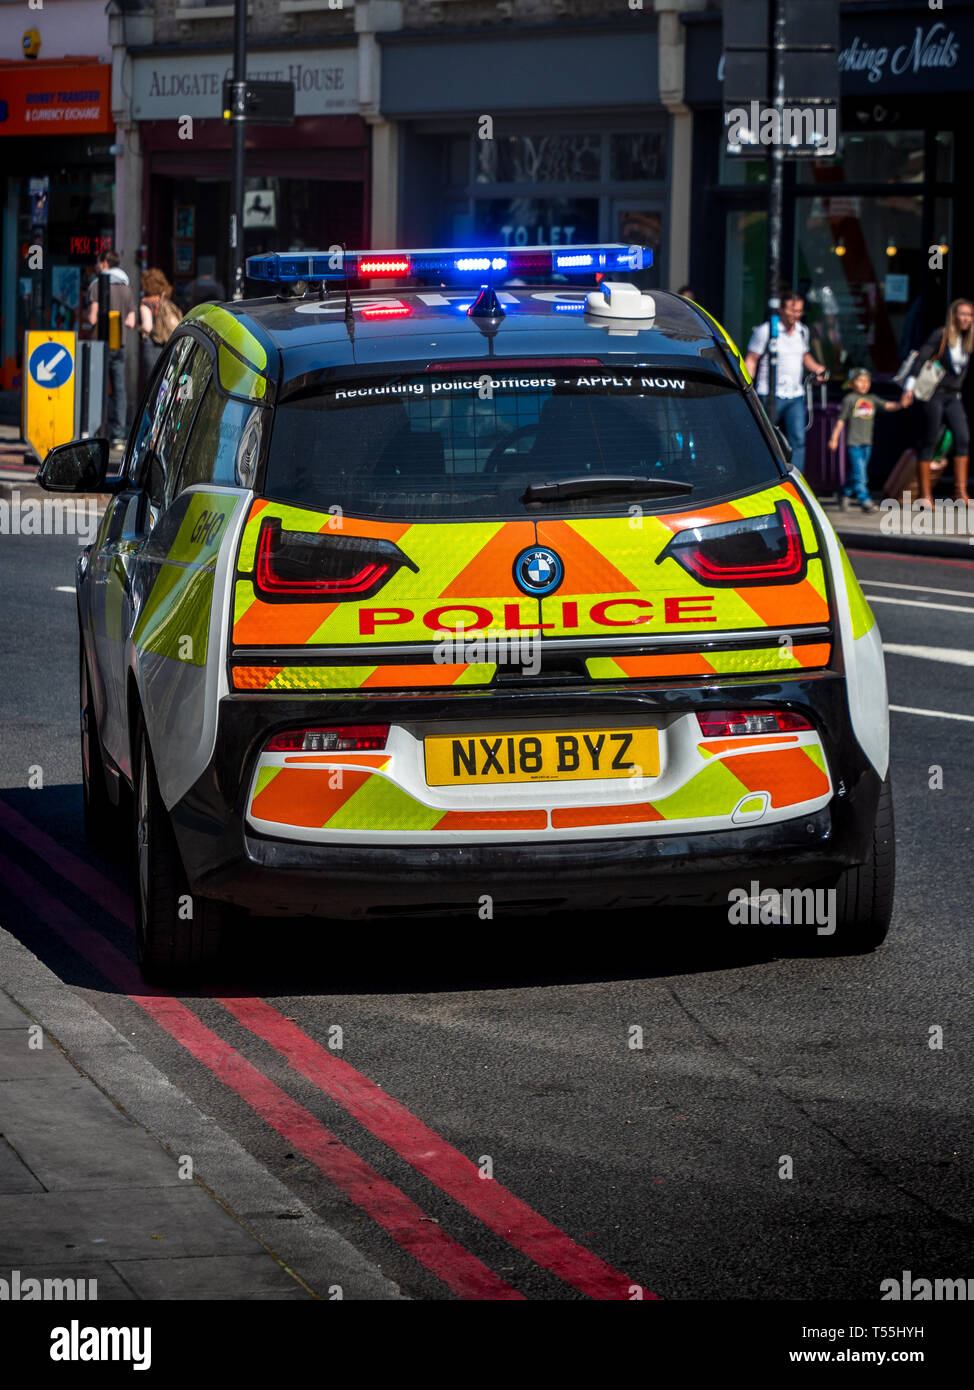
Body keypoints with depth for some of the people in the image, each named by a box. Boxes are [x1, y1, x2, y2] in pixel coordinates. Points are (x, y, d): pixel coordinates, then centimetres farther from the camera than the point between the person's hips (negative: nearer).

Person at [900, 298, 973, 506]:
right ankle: (925, 494, 3)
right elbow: (921, 359, -13)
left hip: (953, 397, 6)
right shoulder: (941, 336, -8)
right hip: (935, 393, -6)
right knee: (929, 441, -2)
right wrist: (910, 387, -20)